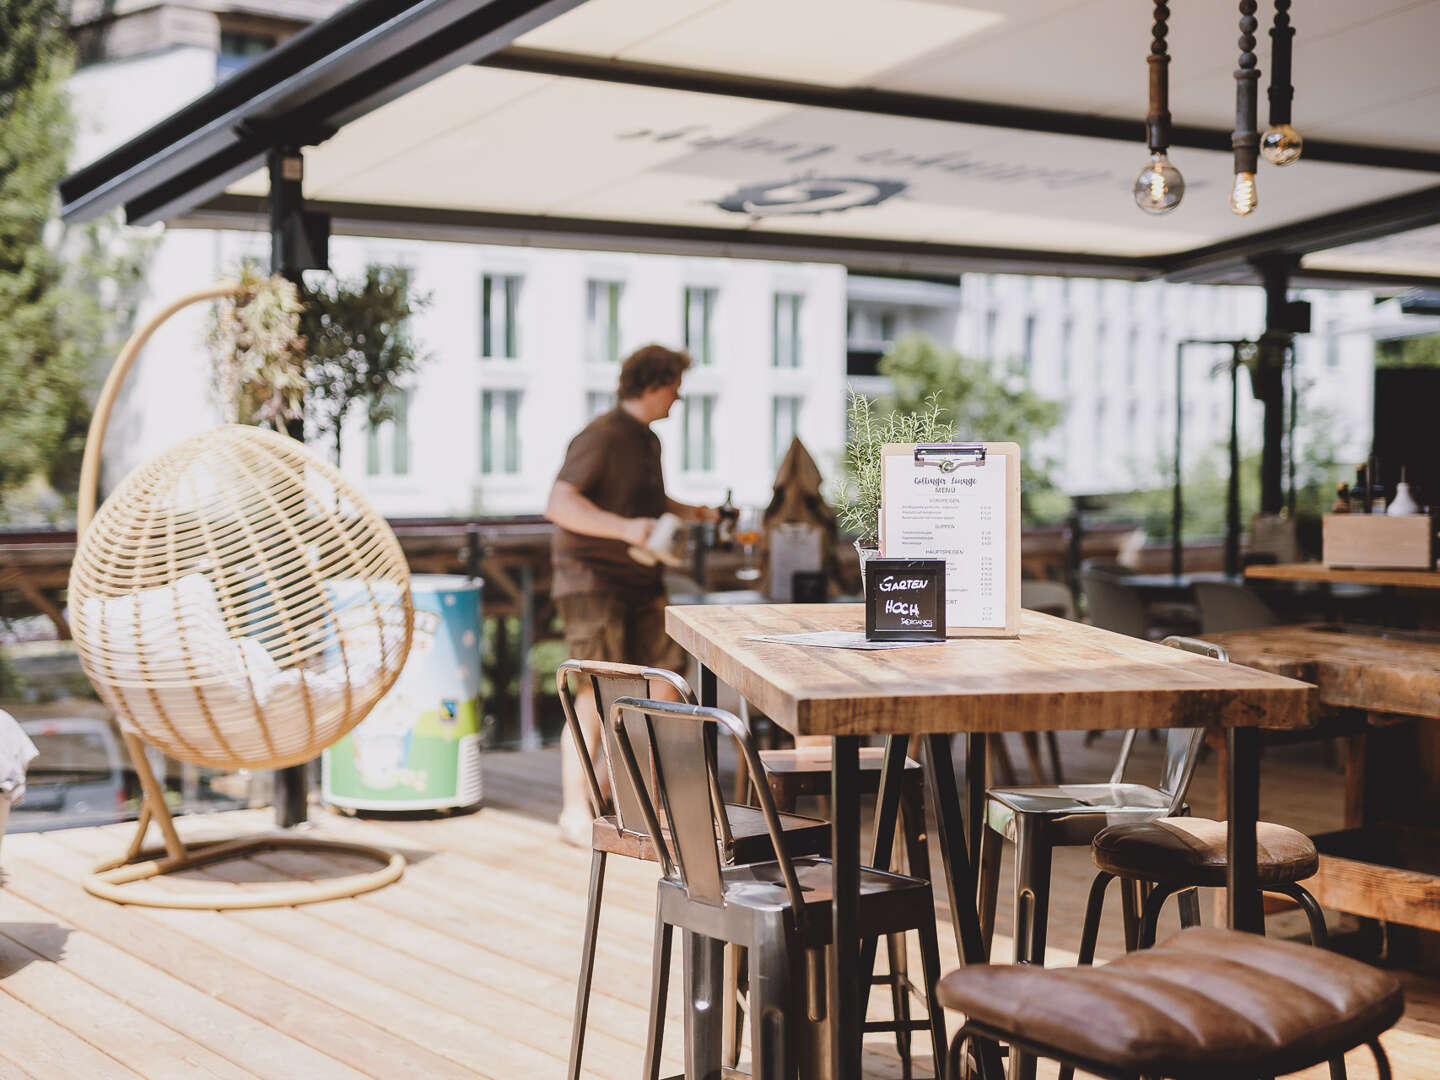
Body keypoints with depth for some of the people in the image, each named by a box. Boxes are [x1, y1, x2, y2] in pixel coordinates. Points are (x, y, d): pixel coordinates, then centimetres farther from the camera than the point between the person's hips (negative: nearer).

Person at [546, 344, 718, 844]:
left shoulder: (649, 441, 16)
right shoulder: (601, 437, -14)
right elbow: (559, 504, -25)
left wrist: (692, 513, 18)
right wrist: (625, 528, -35)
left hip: (640, 578, 9)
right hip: (592, 577, -9)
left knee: (665, 676, 4)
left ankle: (613, 775, 19)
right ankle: (575, 809, -5)